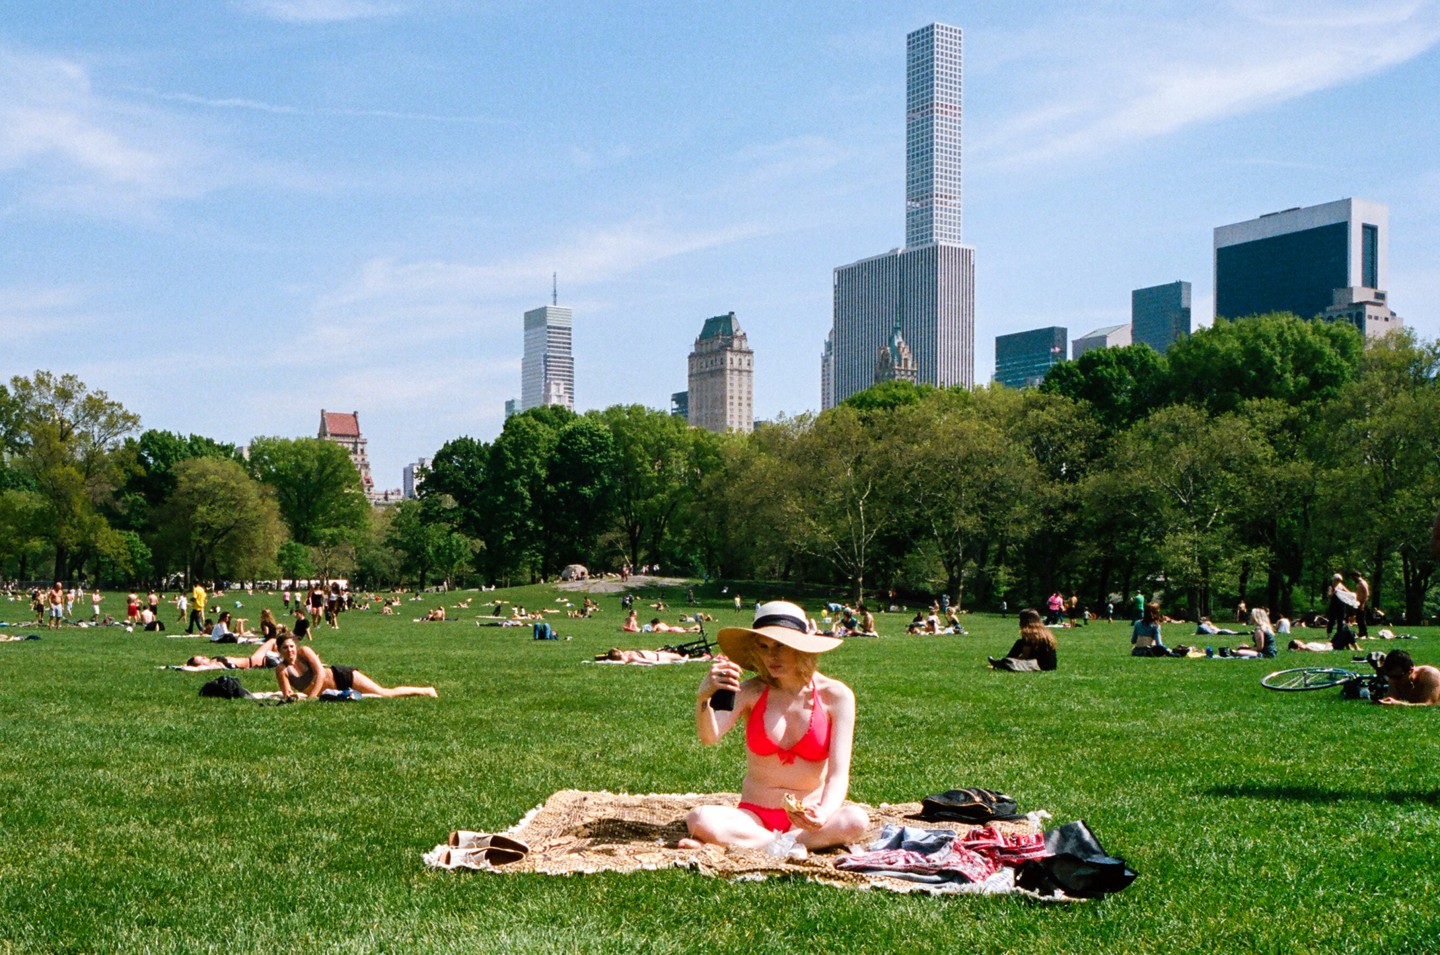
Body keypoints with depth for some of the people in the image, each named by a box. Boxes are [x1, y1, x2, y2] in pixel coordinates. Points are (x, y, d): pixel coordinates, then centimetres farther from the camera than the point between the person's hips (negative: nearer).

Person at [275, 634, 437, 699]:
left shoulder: (304, 652, -18)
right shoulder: (281, 669, -14)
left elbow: (320, 673, -23)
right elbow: (286, 695, -13)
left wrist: (311, 698, -30)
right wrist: (291, 695, -37)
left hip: (341, 676, -2)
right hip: (328, 693, 3)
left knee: (386, 693, -3)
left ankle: (426, 691, 15)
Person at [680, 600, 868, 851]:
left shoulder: (836, 696, -4)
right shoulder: (752, 692, -3)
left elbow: (838, 774, -11)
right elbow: (709, 737, -20)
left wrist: (824, 814, -33)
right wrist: (703, 697, -42)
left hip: (809, 820, 1)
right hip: (753, 817, -1)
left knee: (856, 821, -33)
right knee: (699, 819, -30)